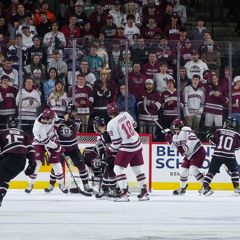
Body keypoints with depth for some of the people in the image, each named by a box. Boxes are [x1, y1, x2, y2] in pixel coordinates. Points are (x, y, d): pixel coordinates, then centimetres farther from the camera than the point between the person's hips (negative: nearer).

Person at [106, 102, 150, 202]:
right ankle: (144, 191, 16)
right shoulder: (125, 114, 2)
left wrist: (110, 150, 4)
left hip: (127, 148, -7)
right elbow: (134, 125, 19)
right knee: (136, 168, 16)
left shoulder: (111, 124, -15)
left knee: (118, 168, 0)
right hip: (137, 144, 7)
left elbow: (116, 142, -12)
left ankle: (124, 191, -8)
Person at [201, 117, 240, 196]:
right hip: (229, 156, -1)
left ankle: (204, 187, -6)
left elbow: (212, 141, 10)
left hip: (217, 155, 1)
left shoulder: (219, 131, 5)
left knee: (211, 171, 7)